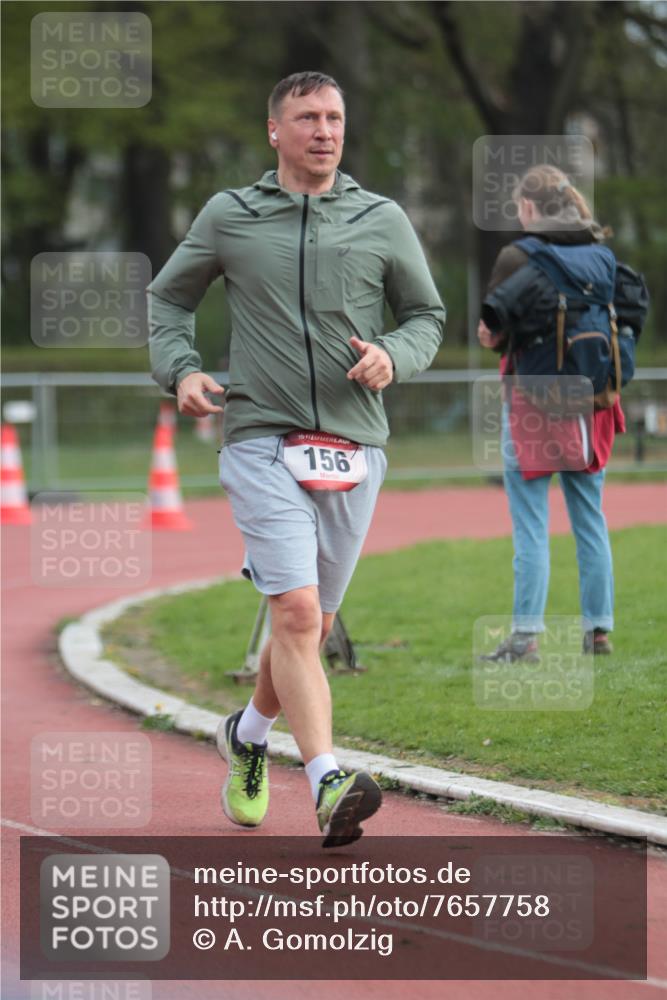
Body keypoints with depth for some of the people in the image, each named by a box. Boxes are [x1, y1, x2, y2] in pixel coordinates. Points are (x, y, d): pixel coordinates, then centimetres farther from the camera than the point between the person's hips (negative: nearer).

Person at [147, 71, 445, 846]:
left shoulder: (382, 221, 7)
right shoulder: (228, 217, 4)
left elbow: (427, 314, 15)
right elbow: (168, 297, 18)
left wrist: (393, 354, -7)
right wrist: (180, 371, 0)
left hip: (354, 447, 3)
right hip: (262, 441, -3)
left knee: (314, 624, 12)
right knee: (296, 613, -18)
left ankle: (248, 736, 39)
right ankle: (328, 784, -26)